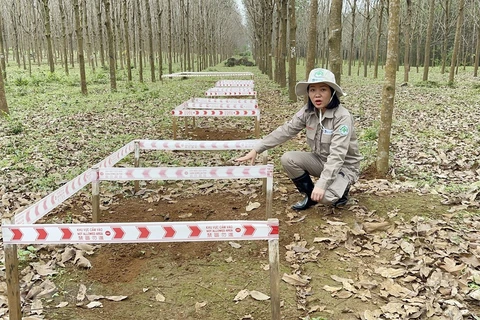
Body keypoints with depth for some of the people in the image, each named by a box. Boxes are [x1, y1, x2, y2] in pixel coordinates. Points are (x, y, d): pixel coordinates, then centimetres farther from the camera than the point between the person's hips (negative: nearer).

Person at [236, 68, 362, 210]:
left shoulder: (343, 117, -26)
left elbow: (337, 155, -33)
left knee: (324, 196, -32)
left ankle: (340, 190, 5)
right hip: (321, 160, 6)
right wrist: (256, 149, -13)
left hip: (344, 166, -6)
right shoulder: (308, 111, -9)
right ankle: (310, 195, 3)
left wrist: (322, 183, -41)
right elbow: (285, 131, -7)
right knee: (288, 159, -16)